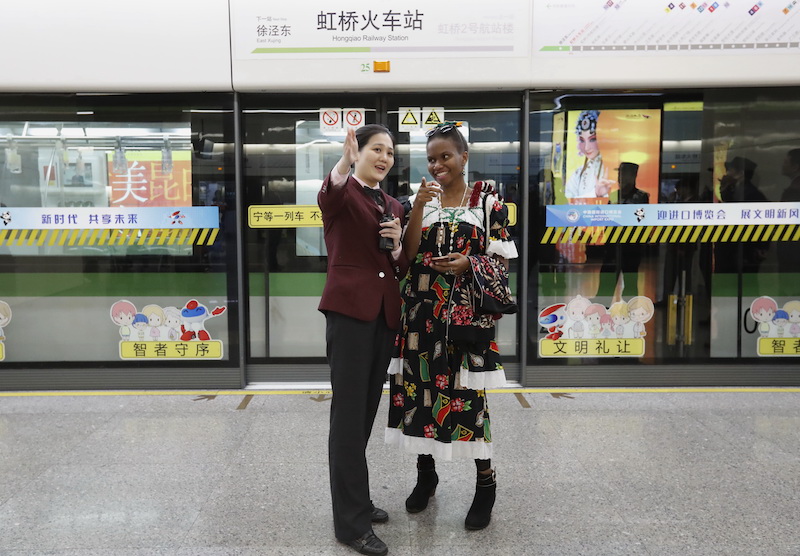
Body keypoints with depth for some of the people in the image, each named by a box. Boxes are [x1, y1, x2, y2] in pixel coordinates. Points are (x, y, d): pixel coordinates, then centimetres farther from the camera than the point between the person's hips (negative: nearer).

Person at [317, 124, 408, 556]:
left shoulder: (394, 207, 17)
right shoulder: (341, 193, -2)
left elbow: (401, 269, 16)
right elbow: (327, 198, -29)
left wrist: (396, 245, -4)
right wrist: (343, 164, -48)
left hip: (385, 314, 7)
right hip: (349, 309, -7)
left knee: (366, 411, 14)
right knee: (349, 413, -4)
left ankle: (355, 499, 28)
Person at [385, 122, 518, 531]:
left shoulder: (489, 202, 1)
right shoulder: (418, 200, 9)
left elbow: (502, 260, 1)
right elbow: (407, 255, -2)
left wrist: (470, 263, -17)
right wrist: (419, 207, -12)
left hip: (467, 314, -3)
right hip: (422, 312, 3)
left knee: (468, 394, -1)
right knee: (420, 389, 7)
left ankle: (486, 483, 18)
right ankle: (426, 472, 29)